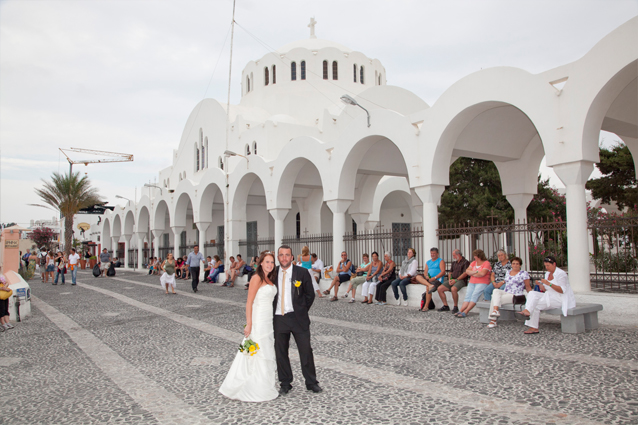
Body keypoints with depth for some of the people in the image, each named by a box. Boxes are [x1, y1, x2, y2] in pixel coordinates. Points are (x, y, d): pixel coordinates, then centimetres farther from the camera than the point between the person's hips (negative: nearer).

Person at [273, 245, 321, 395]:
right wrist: (272, 313, 7)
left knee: (306, 351, 2)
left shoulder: (302, 273, -3)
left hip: (298, 318, -2)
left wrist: (302, 311, 4)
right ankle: (285, 383, 24)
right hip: (279, 319, 2)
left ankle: (311, 383, 18)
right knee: (280, 352, 9)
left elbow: (310, 294, 4)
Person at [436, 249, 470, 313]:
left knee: (453, 289, -38)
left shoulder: (465, 262, -3)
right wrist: (450, 279, 1)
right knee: (439, 289, -10)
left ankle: (456, 307, -23)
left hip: (461, 280, -8)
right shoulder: (454, 263, 22)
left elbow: (465, 273, -13)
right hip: (452, 280, 8)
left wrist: (455, 280, -17)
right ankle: (445, 306, -3)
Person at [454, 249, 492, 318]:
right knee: (468, 295, -15)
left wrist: (472, 273, -2)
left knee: (475, 295, -25)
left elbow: (482, 274, -16)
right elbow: (467, 271, 8)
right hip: (472, 283, 6)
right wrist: (476, 272, -7)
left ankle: (465, 312, -33)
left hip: (482, 283, -6)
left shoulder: (486, 263, -1)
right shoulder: (473, 263, 20)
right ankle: (461, 310, -30)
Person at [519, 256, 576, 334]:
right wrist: (540, 284, -9)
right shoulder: (547, 273, 13)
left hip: (559, 299, -8)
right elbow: (544, 290, 13)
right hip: (549, 296, 8)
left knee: (535, 305, -22)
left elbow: (562, 290, -19)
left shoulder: (561, 274, -11)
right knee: (532, 294, -16)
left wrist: (549, 284, -27)